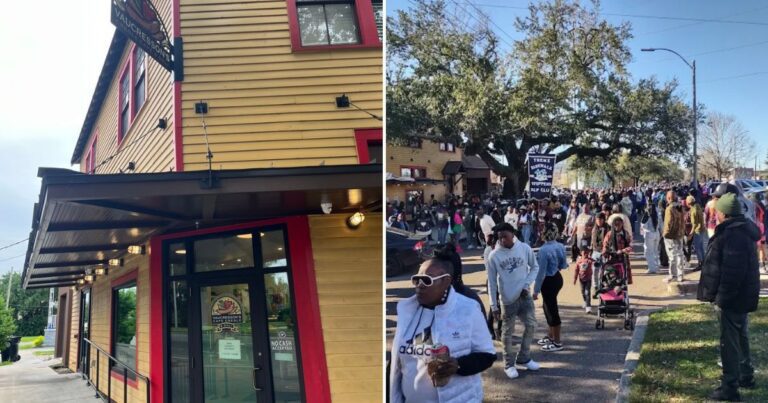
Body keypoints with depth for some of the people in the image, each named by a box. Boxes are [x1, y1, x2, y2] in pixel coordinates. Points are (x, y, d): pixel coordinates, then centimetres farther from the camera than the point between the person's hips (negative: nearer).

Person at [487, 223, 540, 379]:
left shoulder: (525, 249, -7)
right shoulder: (494, 256, -11)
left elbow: (534, 267, 6)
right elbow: (492, 282, -6)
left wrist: (526, 284, -10)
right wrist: (494, 305, -5)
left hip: (525, 296, 2)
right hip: (507, 299, -2)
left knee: (531, 325, 8)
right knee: (507, 332, 7)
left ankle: (523, 358, 28)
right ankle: (509, 364, 21)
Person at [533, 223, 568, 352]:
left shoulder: (544, 250, -25)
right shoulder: (561, 246, -1)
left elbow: (541, 272, -21)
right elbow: (563, 265, 11)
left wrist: (536, 290, -13)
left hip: (548, 282, -9)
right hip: (558, 278, 9)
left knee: (552, 310, 4)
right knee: (549, 307, 23)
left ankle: (557, 342, 16)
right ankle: (551, 336, 37)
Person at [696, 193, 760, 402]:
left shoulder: (733, 234, -25)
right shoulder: (743, 230, 9)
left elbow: (732, 271, -29)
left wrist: (721, 296, -22)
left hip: (731, 297, -10)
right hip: (742, 294, 10)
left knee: (729, 341, -1)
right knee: (741, 337, 23)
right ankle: (746, 375, 37)